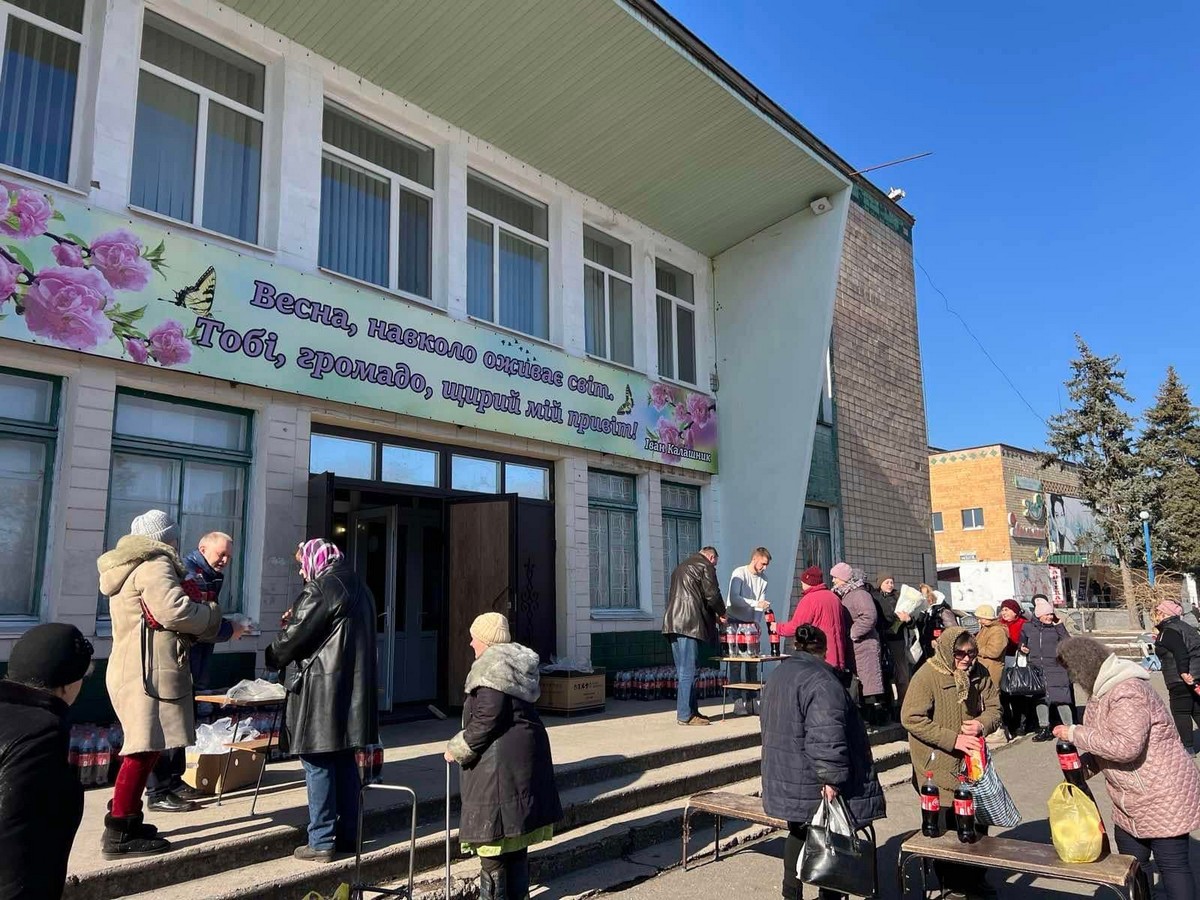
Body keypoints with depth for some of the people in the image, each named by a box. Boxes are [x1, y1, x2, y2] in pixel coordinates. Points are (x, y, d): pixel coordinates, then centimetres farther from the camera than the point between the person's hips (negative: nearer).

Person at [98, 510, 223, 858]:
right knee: (144, 749, -9)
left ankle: (128, 821, 22)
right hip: (148, 672, -11)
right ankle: (118, 834, -5)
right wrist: (211, 612, -7)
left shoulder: (131, 568, 22)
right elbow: (174, 611, -24)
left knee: (143, 748, 16)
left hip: (135, 669, 11)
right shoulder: (154, 565, -11)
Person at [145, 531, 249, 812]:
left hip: (192, 667, 10)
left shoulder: (208, 578, 15)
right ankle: (158, 793, 3)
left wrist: (229, 626, 0)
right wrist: (229, 630, -15)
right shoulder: (188, 572, -15)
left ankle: (173, 781, 27)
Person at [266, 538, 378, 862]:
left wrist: (273, 656, 10)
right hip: (354, 688, 8)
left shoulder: (320, 588, -13)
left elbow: (295, 634, -11)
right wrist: (296, 618, 17)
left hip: (321, 691, -8)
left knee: (318, 763, 0)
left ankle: (321, 843, 5)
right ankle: (347, 835, 22)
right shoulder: (358, 587, 14)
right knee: (345, 761, 14)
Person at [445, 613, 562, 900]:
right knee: (516, 831, 18)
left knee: (491, 832, 1)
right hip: (527, 751, 10)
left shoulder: (491, 664, -15)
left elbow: (487, 718, -21)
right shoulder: (518, 662, 12)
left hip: (499, 758, -10)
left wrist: (457, 749, -10)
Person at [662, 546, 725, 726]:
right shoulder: (706, 566, 0)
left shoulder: (681, 567, 26)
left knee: (684, 671, 12)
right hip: (690, 624, -9)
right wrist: (721, 613, 12)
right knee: (688, 672, -7)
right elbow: (712, 594, -7)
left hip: (673, 622, 9)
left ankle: (690, 710, 17)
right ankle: (685, 715, -6)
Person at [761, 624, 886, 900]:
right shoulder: (820, 681, -19)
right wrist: (832, 779, -22)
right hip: (813, 785, -8)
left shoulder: (777, 675, 10)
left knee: (798, 835, 21)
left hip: (783, 781, 9)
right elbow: (826, 737, -27)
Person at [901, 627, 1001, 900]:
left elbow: (994, 708, 8)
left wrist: (981, 724, -15)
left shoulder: (979, 673, -1)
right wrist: (953, 739, -23)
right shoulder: (927, 676, -19)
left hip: (973, 762, 6)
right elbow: (911, 718, -20)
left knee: (978, 821, 17)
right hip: (939, 767, -5)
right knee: (947, 826, 6)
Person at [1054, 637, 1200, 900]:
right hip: (1131, 801, 10)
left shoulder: (1127, 692, -24)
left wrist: (1074, 734, -24)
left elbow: (1124, 745, -33)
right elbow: (1105, 743, 13)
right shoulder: (1104, 690, 7)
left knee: (1173, 865, 2)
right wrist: (1080, 768, -2)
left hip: (1164, 797, -10)